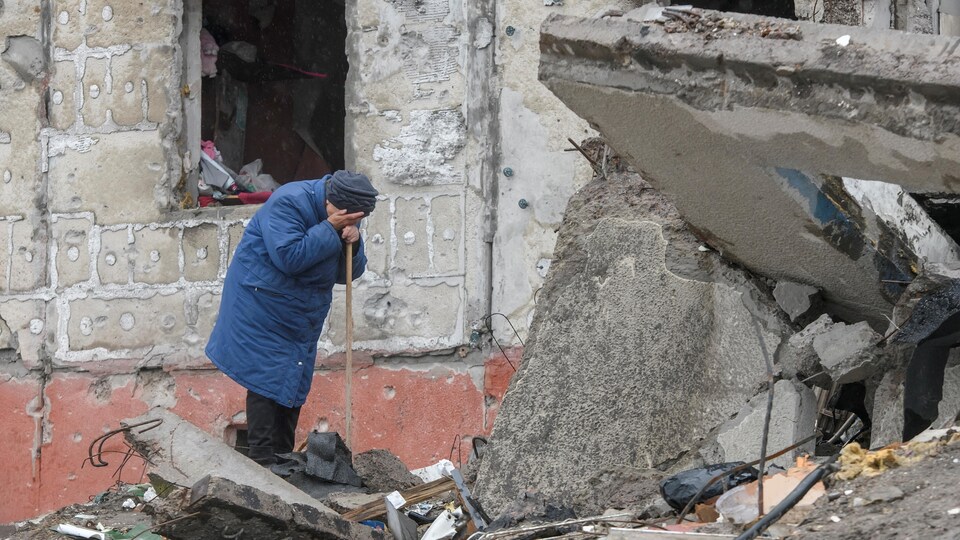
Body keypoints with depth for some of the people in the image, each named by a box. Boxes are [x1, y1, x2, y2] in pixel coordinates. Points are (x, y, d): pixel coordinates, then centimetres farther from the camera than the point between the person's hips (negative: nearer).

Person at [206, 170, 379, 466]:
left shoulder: (345, 215, 2)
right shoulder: (288, 203, -22)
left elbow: (348, 274, 5)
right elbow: (288, 257, -31)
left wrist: (353, 243, -15)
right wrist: (330, 230, -30)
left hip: (302, 316, 8)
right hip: (263, 306, -8)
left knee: (294, 383, 9)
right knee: (266, 379, -11)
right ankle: (262, 461, -12)